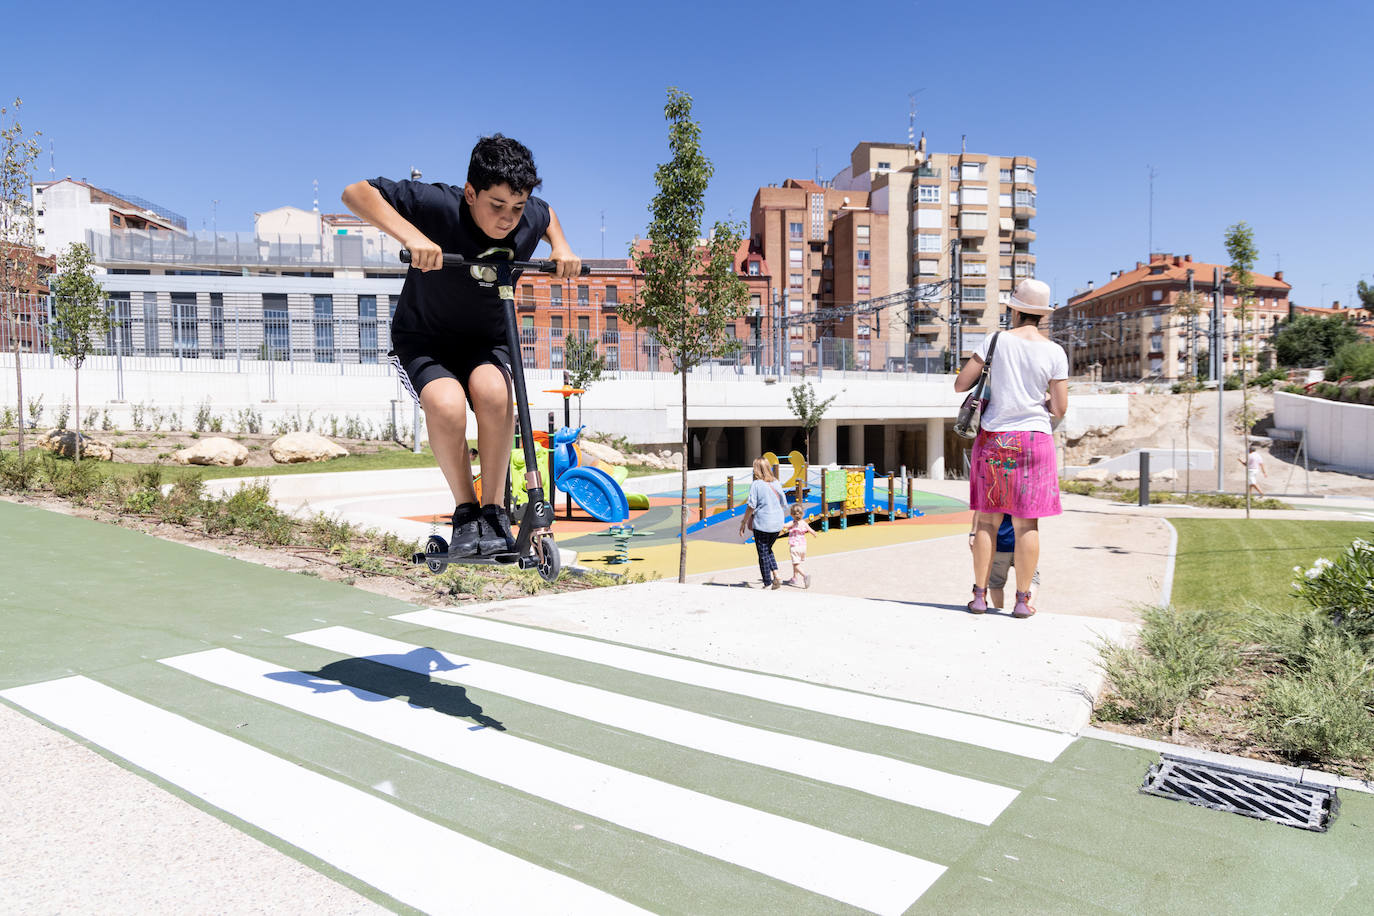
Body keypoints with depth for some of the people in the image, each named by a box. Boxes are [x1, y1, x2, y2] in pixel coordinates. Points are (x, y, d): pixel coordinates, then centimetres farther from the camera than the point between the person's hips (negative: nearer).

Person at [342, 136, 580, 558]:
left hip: (485, 342, 3)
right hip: (423, 341, -2)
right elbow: (356, 192, -23)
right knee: (447, 403, -35)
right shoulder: (438, 205, -22)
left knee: (493, 391, -34)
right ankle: (465, 511, -12)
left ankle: (495, 511, -18)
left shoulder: (531, 217, -9)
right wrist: (411, 235, -39)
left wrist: (561, 247, -4)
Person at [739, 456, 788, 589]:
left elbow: (751, 506, -13)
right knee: (768, 550, 23)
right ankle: (776, 576, 9)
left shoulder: (756, 484, -11)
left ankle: (767, 583, 9)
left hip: (762, 524, -5)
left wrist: (743, 522, -5)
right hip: (777, 523, 5)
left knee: (763, 553, 6)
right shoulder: (776, 483, 5)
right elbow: (784, 505, 9)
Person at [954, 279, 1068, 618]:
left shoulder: (995, 340, -3)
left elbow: (960, 384, -2)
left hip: (993, 438, 0)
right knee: (1027, 523, 4)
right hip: (1034, 438, 0)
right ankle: (1022, 600, 8)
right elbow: (1060, 409, -1)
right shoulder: (1054, 352, -2)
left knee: (987, 519, 6)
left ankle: (980, 595, 9)